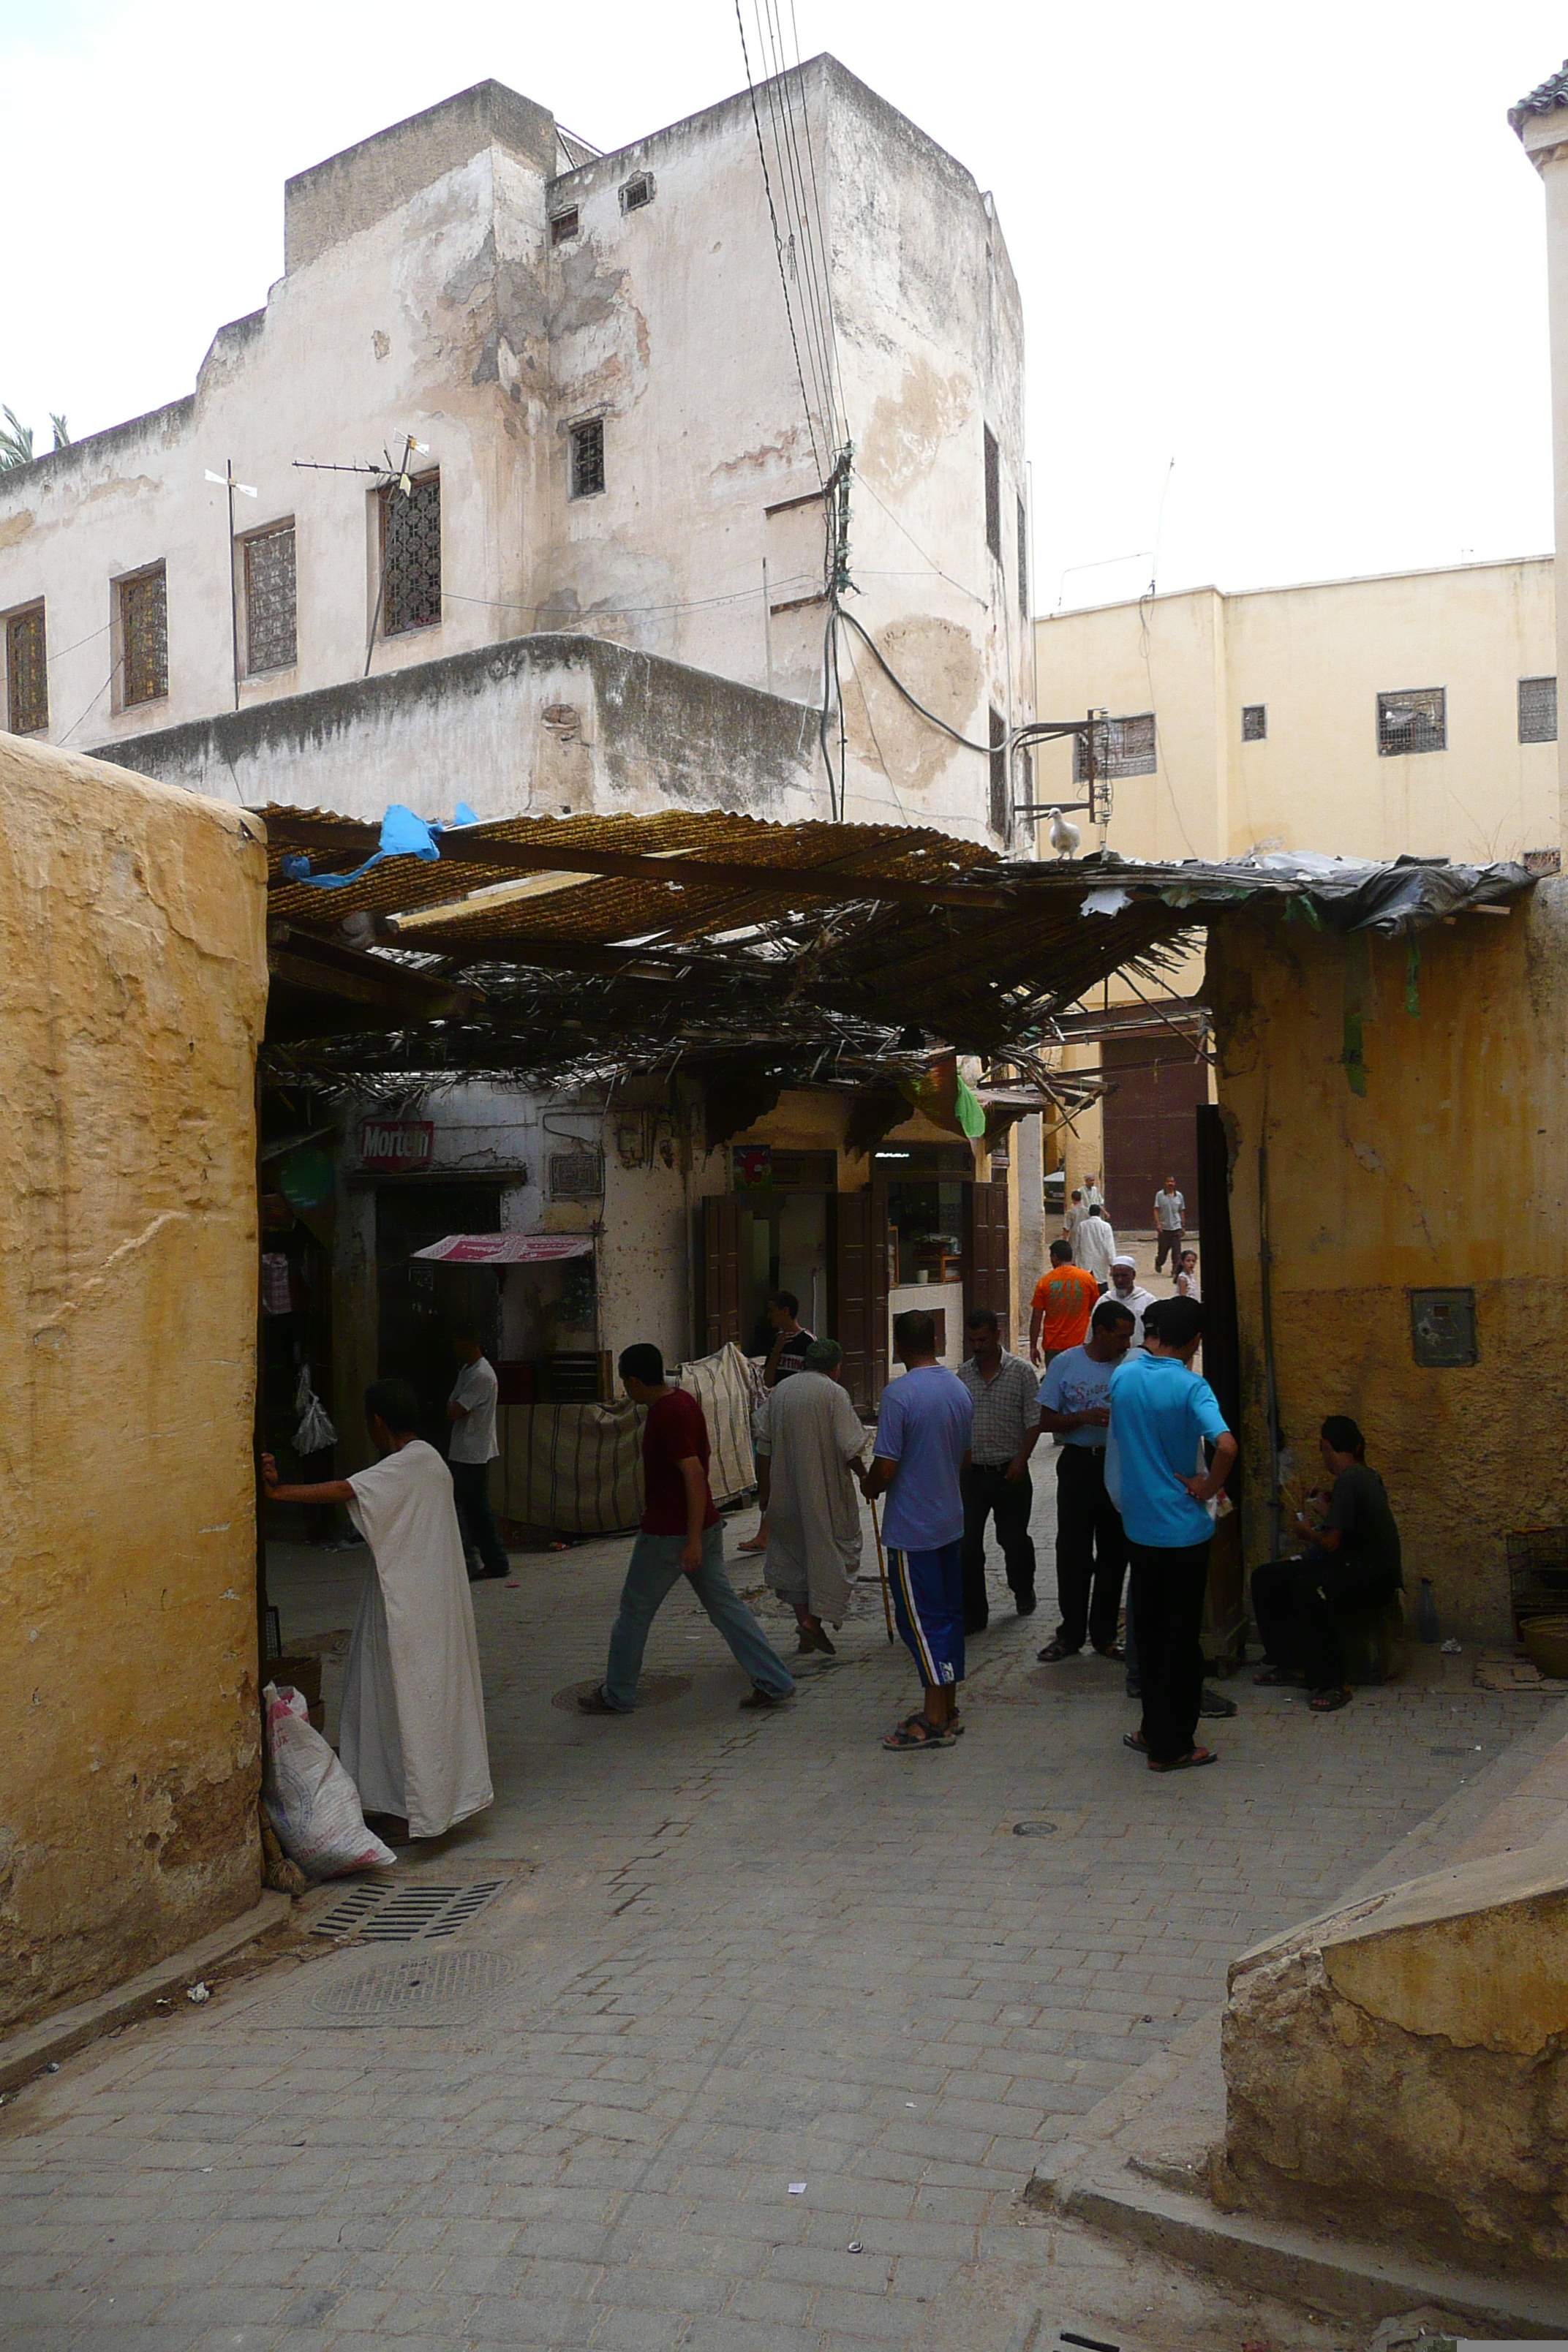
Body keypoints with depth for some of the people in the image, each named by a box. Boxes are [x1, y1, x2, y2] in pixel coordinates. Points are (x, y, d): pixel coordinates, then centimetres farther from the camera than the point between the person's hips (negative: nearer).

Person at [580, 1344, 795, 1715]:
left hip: (668, 1533, -9)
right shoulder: (683, 1401, 9)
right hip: (704, 1525, 9)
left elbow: (694, 1474, -26)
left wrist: (693, 1540, -25)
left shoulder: (667, 1414, -20)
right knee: (724, 1604, 11)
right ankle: (773, 1682, 10)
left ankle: (616, 1696, 20)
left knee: (634, 1611, 7)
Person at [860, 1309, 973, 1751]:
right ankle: (948, 1711, 22)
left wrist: (869, 1486, 1)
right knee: (949, 1613, 13)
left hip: (912, 1528, -8)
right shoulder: (959, 1389, 5)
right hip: (951, 1520, 8)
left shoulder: (899, 1394, -20)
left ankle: (934, 1720, 4)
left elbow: (886, 1467, -19)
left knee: (920, 1618, 0)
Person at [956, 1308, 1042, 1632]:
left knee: (1013, 1539, 10)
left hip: (1010, 1472, -3)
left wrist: (1021, 1458, -16)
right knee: (966, 1544, -3)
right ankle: (973, 1614, 8)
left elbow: (1034, 1421, -6)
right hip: (972, 1472, 3)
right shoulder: (964, 1374, 6)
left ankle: (1024, 1592, 39)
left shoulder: (1020, 1371, -5)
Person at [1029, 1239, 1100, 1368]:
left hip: (1052, 1346, 0)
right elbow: (1094, 1310, 8)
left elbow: (1036, 1317, -3)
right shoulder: (1088, 1279, 0)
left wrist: (1033, 1347, 4)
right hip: (1079, 1344, 0)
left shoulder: (1044, 1282, -3)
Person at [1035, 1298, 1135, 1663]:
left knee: (1114, 1552, 9)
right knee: (1073, 1551, 2)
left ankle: (1104, 1633, 21)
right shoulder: (1065, 1363, -2)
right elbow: (1046, 1421, -1)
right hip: (1078, 1464, -2)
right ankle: (1070, 1633, 15)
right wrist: (1083, 1418, -17)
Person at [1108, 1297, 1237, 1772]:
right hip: (1184, 1530, -5)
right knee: (1181, 1639, 6)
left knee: (1149, 1631, 17)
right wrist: (1210, 1486, -16)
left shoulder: (1123, 1375, -1)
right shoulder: (1190, 1386, -17)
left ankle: (1155, 1730, 27)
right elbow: (1226, 1444, -31)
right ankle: (1172, 1746, 14)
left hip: (1139, 1527, 5)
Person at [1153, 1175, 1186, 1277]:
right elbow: (1156, 1210, -5)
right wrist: (1158, 1223, -16)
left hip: (1176, 1228, 2)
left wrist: (1183, 1226, 11)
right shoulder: (1160, 1195, -2)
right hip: (1164, 1228, -2)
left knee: (1177, 1251, -5)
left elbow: (1182, 1211, 13)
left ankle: (1175, 1270, -2)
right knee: (1163, 1250, 9)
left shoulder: (1179, 1196, 7)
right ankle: (1158, 1263, 38)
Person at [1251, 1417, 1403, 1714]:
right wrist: (1324, 1520, 26)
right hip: (1353, 1563, 10)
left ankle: (1332, 1684, -28)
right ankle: (1284, 1661, 12)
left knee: (1307, 1590, -38)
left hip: (1375, 1575, -10)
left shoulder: (1348, 1480, -19)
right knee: (1266, 1577, 3)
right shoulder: (1365, 1474, 10)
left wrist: (1308, 1531, -2)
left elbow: (1331, 1543, -21)